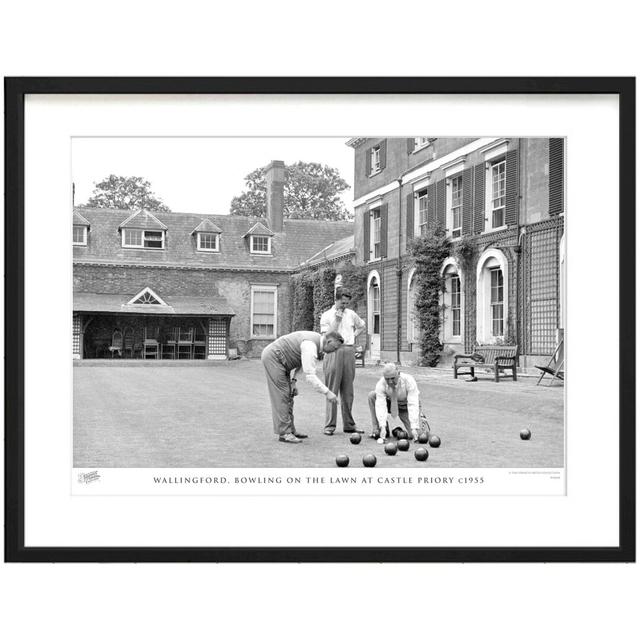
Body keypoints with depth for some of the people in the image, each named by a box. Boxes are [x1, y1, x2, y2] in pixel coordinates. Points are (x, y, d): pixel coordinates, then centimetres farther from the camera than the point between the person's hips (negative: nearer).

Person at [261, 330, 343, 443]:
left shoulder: (317, 340, 5)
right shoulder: (310, 346, -27)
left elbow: (302, 362, 17)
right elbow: (310, 376, -31)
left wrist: (293, 381, 6)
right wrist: (327, 392, -30)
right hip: (272, 357, -10)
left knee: (288, 396, 9)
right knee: (281, 396, -9)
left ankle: (290, 430, 13)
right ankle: (284, 433, -6)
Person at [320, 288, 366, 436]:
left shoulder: (351, 314, 14)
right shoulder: (327, 315, 2)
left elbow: (362, 326, 31)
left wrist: (354, 335, 14)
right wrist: (337, 319, -10)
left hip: (349, 352, 4)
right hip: (334, 352, -4)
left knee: (348, 391, 8)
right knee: (332, 391, -6)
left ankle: (349, 424, 13)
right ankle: (330, 425, -3)